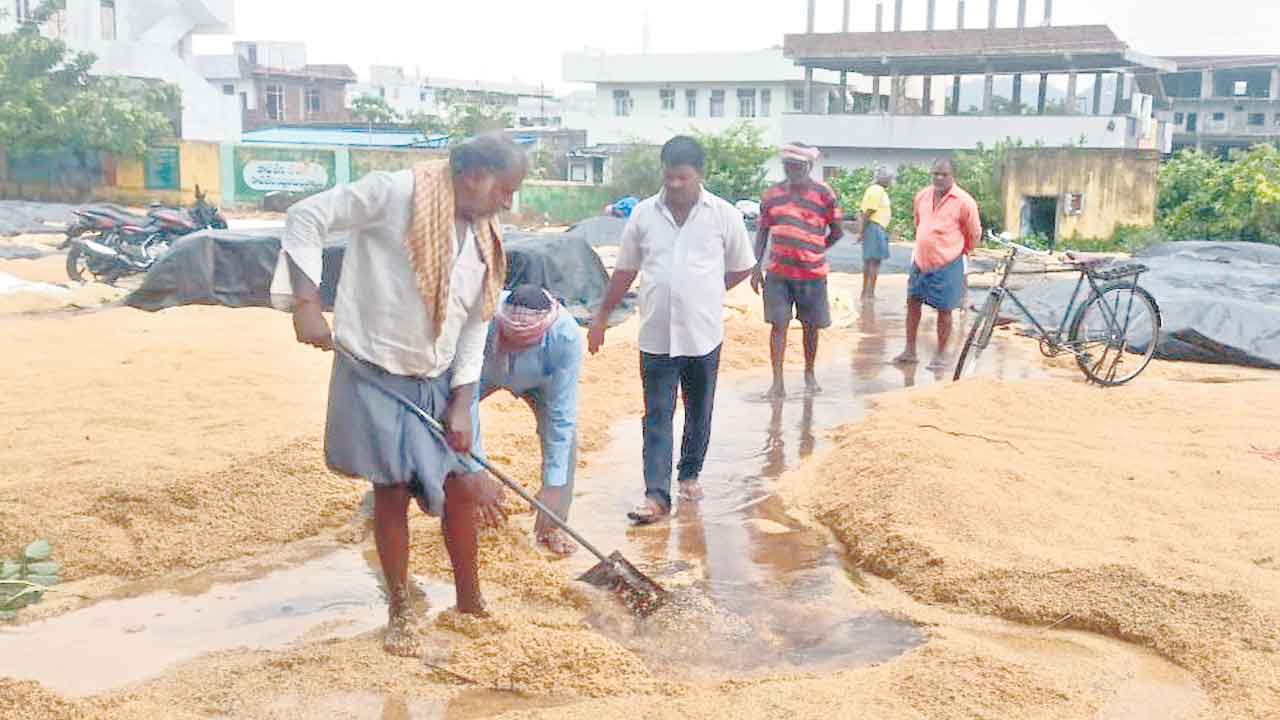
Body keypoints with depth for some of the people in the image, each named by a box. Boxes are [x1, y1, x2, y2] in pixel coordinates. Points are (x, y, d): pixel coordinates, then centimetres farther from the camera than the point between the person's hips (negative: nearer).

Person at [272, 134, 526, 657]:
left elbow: (475, 326, 6)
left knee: (462, 488, 8)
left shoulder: (485, 241, 4)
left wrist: (461, 403, 0)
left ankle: (470, 602, 26)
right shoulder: (395, 193, -17)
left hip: (439, 382, 6)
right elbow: (307, 218, -15)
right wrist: (307, 303, -23)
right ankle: (400, 611, 21)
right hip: (375, 376, -6)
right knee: (392, 492, 3)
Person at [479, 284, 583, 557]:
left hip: (538, 380, 0)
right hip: (483, 371, 1)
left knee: (564, 432, -19)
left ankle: (552, 525, -3)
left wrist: (553, 486, -35)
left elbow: (561, 416, -35)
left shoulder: (567, 337, -41)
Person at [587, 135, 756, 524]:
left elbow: (742, 268, 9)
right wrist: (601, 316, 11)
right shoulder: (643, 214, 2)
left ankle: (690, 474, 33)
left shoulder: (724, 215, -3)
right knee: (657, 416, -2)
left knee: (699, 413, 14)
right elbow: (625, 270, 10)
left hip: (703, 335, 0)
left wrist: (706, 293, 6)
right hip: (656, 335, 0)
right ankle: (657, 495, -2)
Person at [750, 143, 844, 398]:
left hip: (812, 273, -1)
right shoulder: (772, 195, 4)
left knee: (811, 326, 10)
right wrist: (756, 268, 4)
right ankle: (777, 381, 0)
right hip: (778, 272, 1)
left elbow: (837, 232, 4)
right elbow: (762, 232, 9)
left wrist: (812, 252, 7)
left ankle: (809, 373, 30)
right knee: (778, 324, -3)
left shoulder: (825, 195, -4)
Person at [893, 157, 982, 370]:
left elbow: (975, 233, -1)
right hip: (920, 261, 5)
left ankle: (941, 355, 18)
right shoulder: (921, 196, 2)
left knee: (944, 310, 4)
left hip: (947, 264, -5)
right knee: (913, 303, 11)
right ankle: (910, 350, 23)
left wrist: (960, 251, 11)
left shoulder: (964, 201, -13)